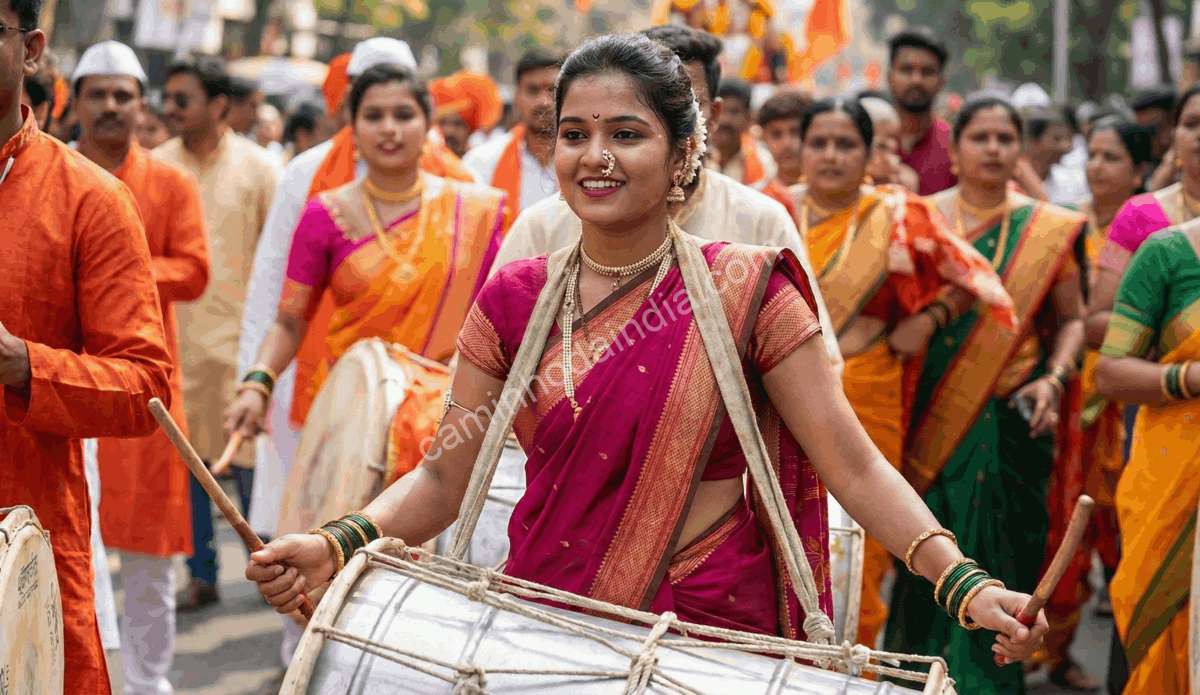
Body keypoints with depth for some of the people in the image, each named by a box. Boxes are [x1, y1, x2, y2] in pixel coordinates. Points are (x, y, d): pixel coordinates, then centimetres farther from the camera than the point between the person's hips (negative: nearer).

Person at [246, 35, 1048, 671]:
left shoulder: (745, 291, -6)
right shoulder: (515, 300, 1)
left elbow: (855, 468, -9)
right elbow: (443, 479, 1)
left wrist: (967, 585, -22)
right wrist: (335, 546, -18)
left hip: (712, 638, -2)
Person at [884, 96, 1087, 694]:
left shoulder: (1050, 227, 5)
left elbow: (1071, 318, 9)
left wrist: (1054, 378, -6)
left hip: (1012, 419, 0)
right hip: (932, 416, 0)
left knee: (1004, 551, 3)